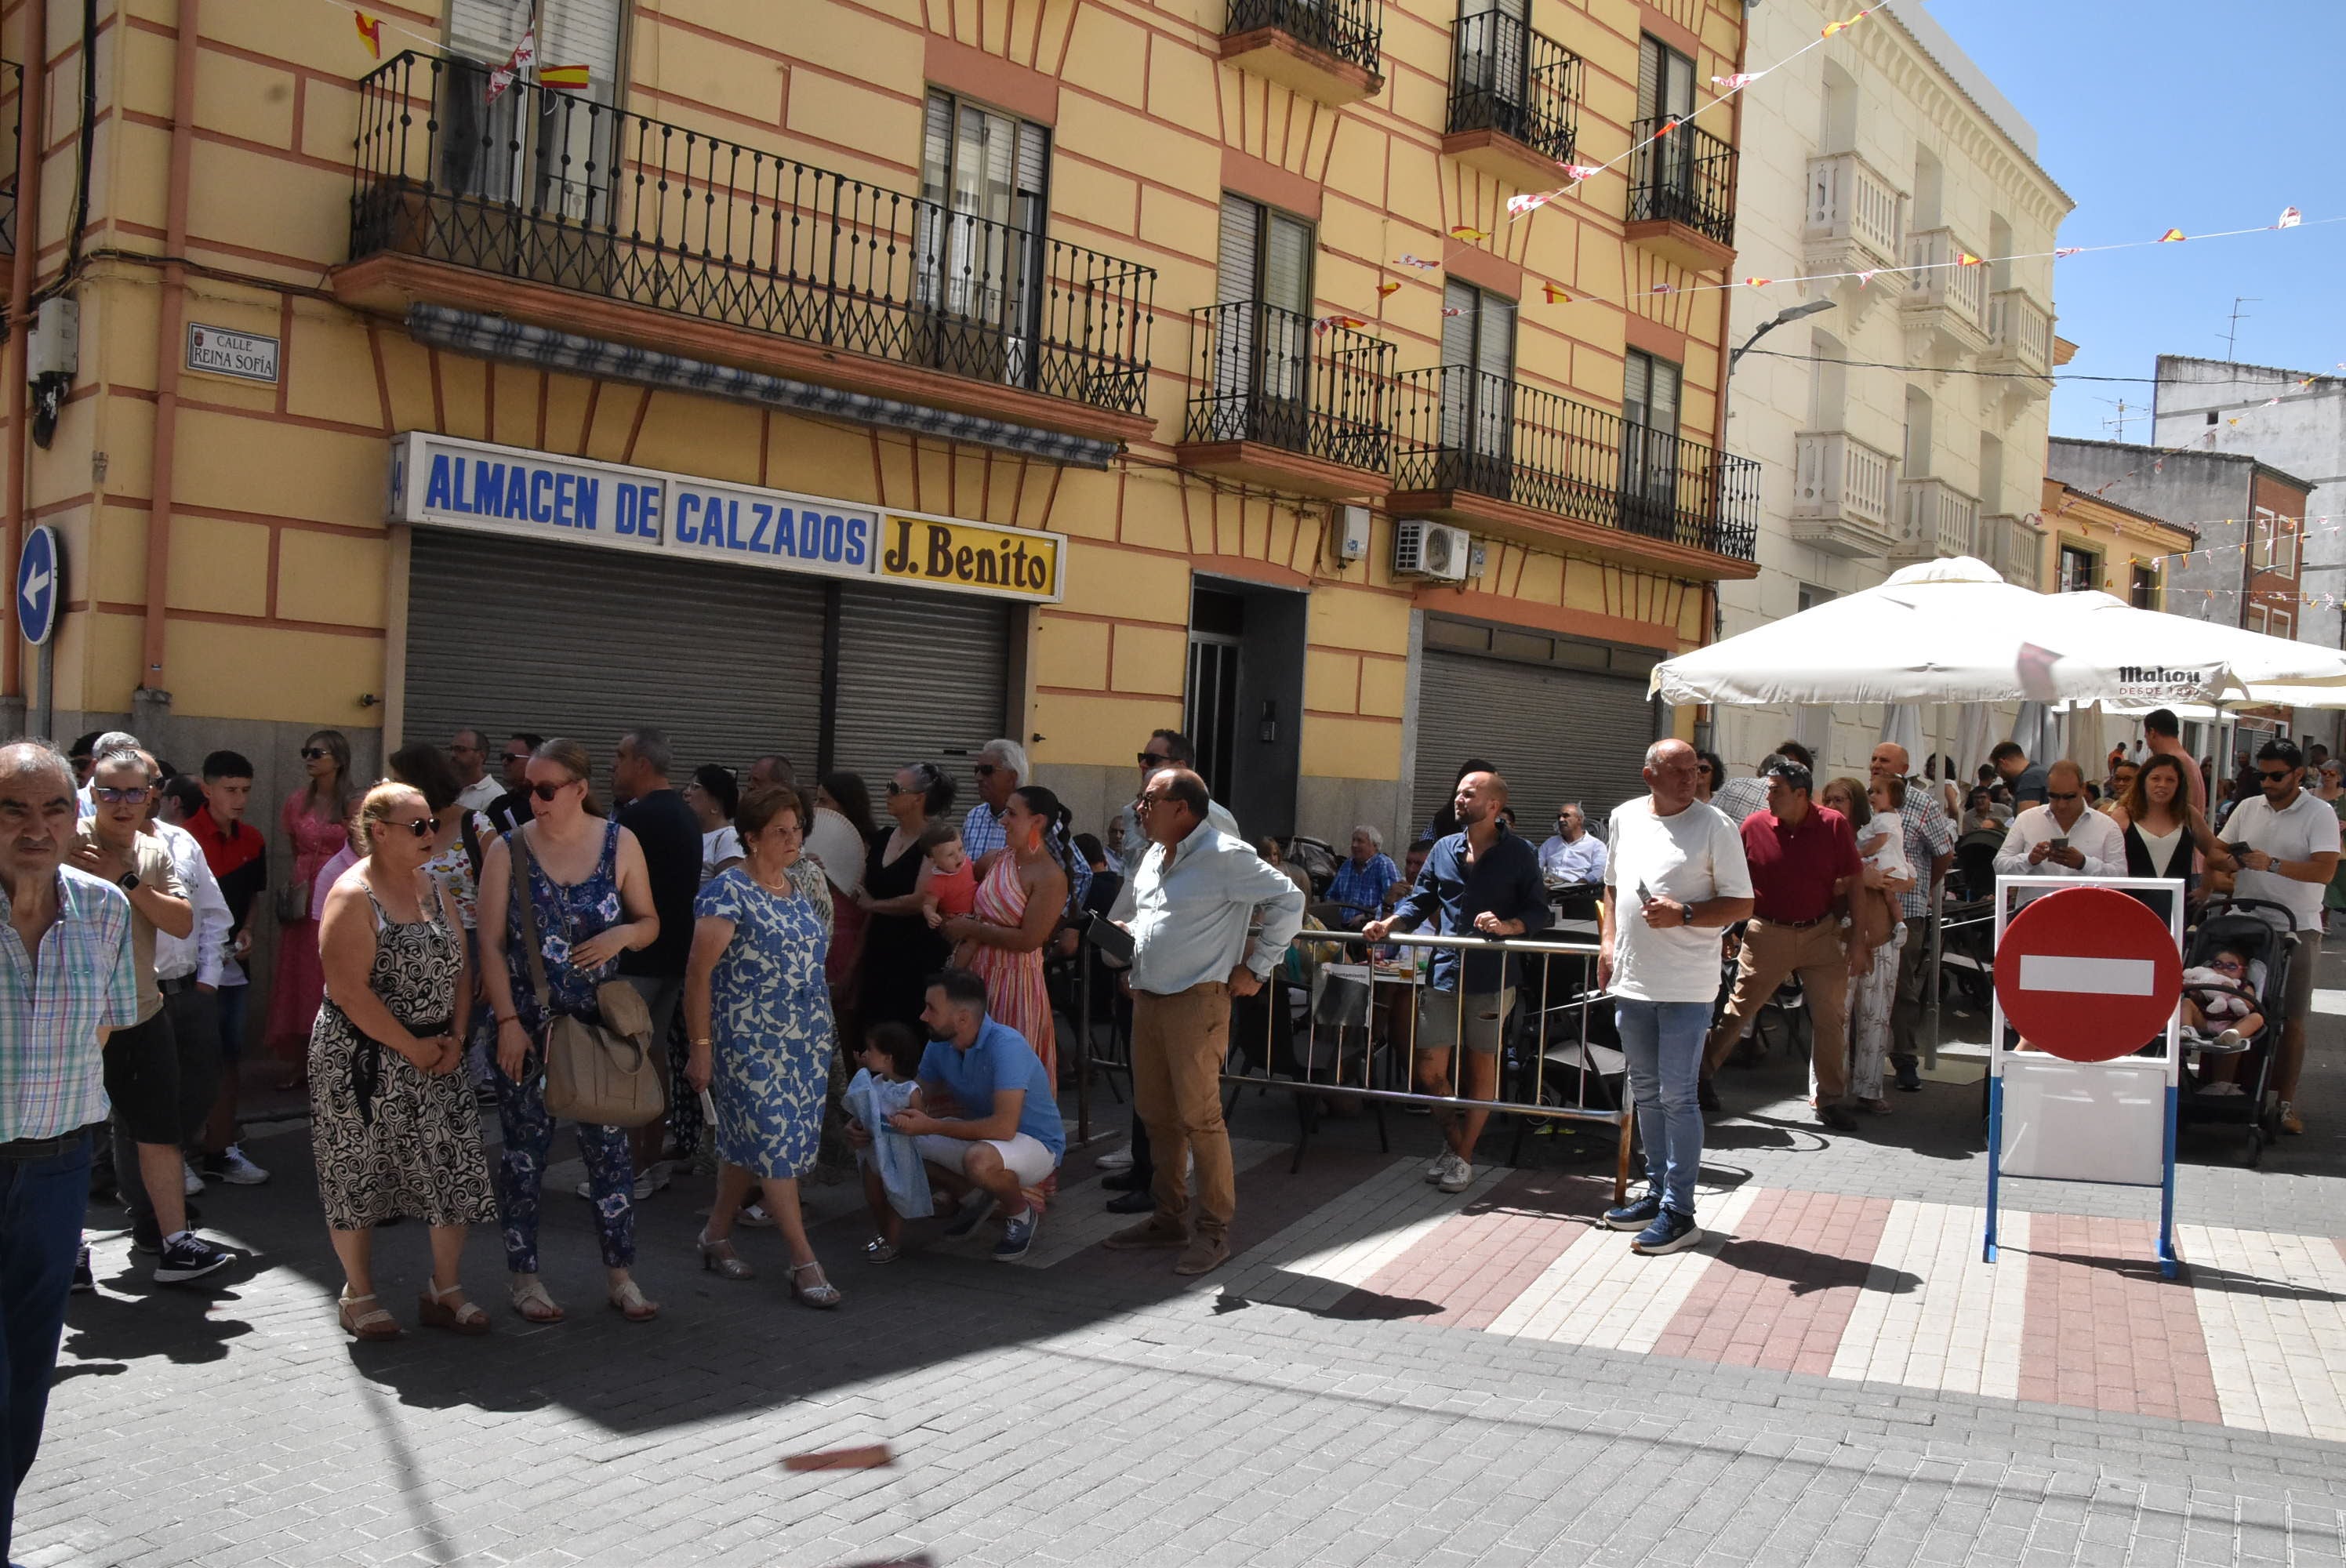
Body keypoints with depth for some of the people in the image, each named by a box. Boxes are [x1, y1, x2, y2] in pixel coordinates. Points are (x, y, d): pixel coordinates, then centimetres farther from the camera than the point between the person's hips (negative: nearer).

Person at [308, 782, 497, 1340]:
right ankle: (359, 1295, 22)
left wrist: (455, 1038, -2)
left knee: (458, 1170, 3)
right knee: (359, 1173, 5)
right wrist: (413, 1048, -16)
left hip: (437, 1056, 6)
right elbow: (350, 990, -20)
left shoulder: (433, 887, 9)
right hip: (363, 1058, -6)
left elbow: (460, 966, 11)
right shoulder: (353, 896, -13)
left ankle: (444, 1291, 16)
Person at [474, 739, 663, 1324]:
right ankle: (525, 1276, 20)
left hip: (599, 1021, 1)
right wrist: (508, 1022, -11)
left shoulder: (620, 844, -1)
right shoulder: (508, 850, -4)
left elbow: (650, 921, 7)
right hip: (526, 1023, -1)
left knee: (608, 1146, 4)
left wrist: (624, 933, -17)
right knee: (525, 1150, 6)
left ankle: (622, 1276, 14)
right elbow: (490, 942, -5)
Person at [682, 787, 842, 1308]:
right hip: (751, 1044, -7)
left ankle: (717, 1235, 28)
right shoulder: (728, 892, -13)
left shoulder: (798, 889, 11)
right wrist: (701, 1046, -15)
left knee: (747, 1141, 14)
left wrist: (825, 1029, 17)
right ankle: (805, 1264, -4)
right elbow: (699, 972, -14)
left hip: (805, 1043, 7)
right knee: (775, 1143, -7)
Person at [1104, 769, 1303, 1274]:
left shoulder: (1224, 855, -11)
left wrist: (1257, 969, -9)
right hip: (1147, 999, 9)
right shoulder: (1153, 856, 16)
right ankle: (1168, 1218, 25)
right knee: (1155, 1114, 13)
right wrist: (1124, 934, 9)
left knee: (1198, 1116, -7)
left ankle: (1215, 1231, 3)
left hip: (1196, 1001, -8)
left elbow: (1287, 900, -12)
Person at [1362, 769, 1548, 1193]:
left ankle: (1463, 1156, 18)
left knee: (1481, 1068, 6)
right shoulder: (1444, 849, 11)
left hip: (1492, 977, -4)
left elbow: (1539, 911, -3)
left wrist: (1509, 926, -21)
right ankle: (1453, 1143, 23)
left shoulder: (1519, 854, -1)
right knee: (1430, 1068, 1)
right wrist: (1389, 924, -4)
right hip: (1444, 972, 4)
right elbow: (1421, 901, 12)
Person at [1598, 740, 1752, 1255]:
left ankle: (1679, 1211, 4)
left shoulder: (1715, 826, -9)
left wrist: (1681, 915, -21)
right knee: (1646, 1092, 15)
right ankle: (1657, 1192, 28)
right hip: (1631, 981, 6)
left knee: (1676, 1096, -4)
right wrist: (1608, 942, 11)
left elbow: (1741, 905, -8)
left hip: (1687, 987, -6)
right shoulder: (1624, 818, 8)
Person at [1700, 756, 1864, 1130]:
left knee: (1831, 1017, 5)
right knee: (1739, 1008, 4)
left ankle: (1830, 1100, 18)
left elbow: (1852, 880, 1)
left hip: (1821, 933, 1)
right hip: (1768, 934, -1)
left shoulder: (1834, 825, -6)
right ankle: (1702, 1074, 21)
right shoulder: (1755, 825, -7)